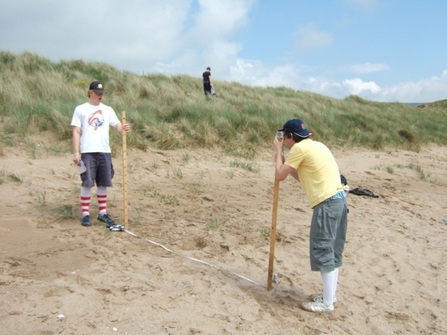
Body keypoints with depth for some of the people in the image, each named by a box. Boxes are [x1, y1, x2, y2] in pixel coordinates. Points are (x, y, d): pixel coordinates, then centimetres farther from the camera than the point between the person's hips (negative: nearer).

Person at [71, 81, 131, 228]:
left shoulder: (108, 110, 11)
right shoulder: (80, 109, 2)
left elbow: (117, 125, -2)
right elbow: (76, 132, -1)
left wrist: (124, 128, -26)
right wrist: (76, 152, -8)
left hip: (104, 151, 4)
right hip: (87, 152, -3)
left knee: (103, 183, 10)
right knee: (87, 183, -3)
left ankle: (102, 212, 21)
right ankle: (85, 214, 7)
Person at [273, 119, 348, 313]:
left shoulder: (300, 148, -8)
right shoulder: (315, 146, 20)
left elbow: (280, 175, -3)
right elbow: (302, 177, 25)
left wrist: (278, 151, 9)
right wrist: (283, 159, 24)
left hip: (327, 203, -10)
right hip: (338, 198, 10)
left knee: (323, 251, -2)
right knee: (332, 250, 17)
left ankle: (327, 303, 7)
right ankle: (330, 294, 28)